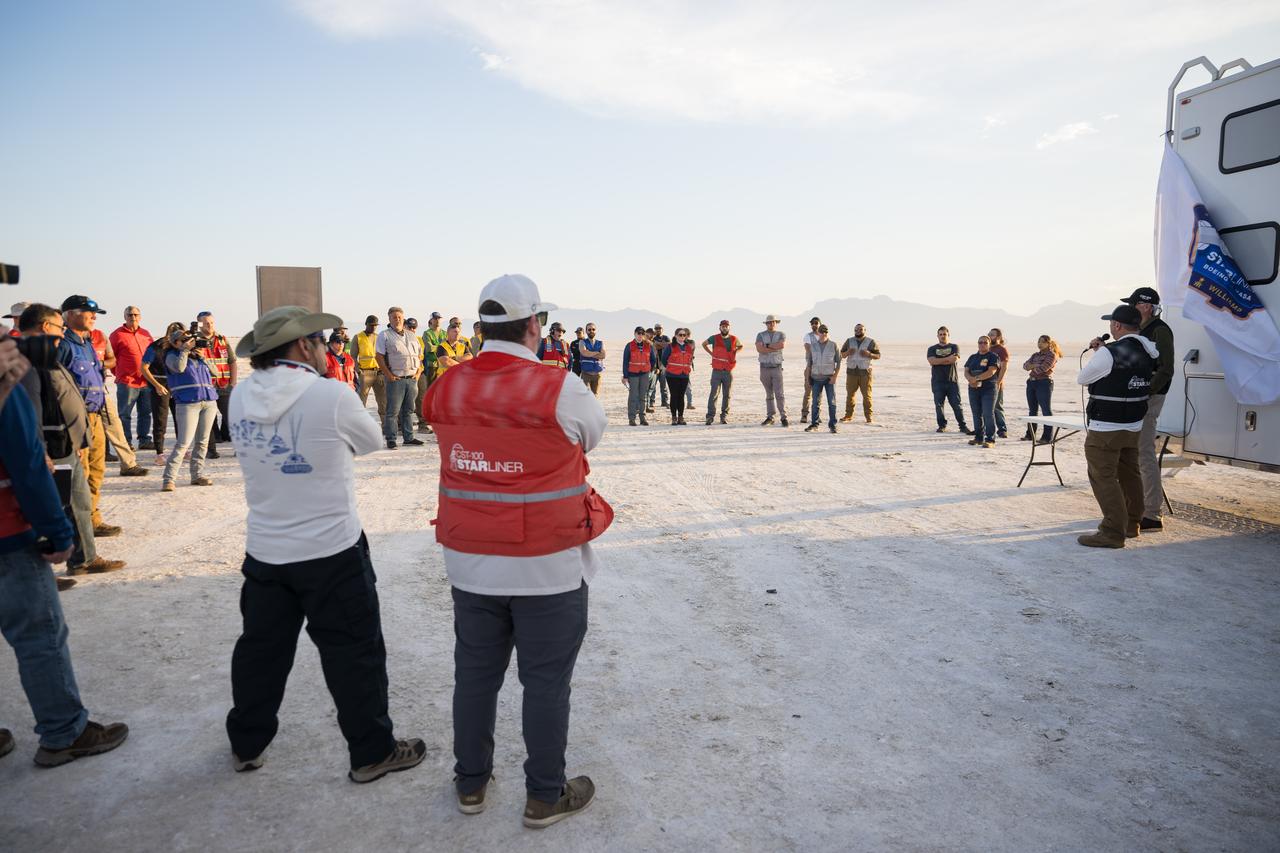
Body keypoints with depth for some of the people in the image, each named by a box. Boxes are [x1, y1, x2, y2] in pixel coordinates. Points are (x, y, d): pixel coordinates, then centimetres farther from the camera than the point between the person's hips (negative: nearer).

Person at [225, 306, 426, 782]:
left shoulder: (241, 399, -1)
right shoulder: (331, 396, -19)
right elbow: (370, 442, -3)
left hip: (264, 551, 6)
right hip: (331, 552, -5)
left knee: (261, 648, 20)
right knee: (354, 653, 8)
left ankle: (246, 746, 38)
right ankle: (372, 752, 21)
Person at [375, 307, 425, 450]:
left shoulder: (411, 335, 17)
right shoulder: (384, 335, 1)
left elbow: (419, 355, 20)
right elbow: (379, 356, -6)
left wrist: (418, 372, 7)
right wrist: (388, 375, -13)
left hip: (412, 378, 5)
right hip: (395, 379, -5)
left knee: (409, 410, 10)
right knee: (393, 410, -4)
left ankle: (409, 438, 17)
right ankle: (391, 439, 2)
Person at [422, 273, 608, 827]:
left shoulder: (446, 389, -3)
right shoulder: (560, 389, -16)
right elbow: (593, 431, 1)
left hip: (470, 565, 5)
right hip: (548, 567, -4)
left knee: (475, 674, 19)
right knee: (546, 682, 10)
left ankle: (471, 782, 36)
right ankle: (545, 796, 25)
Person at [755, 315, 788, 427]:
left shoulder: (781, 334, 3)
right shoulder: (760, 335, 3)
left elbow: (782, 344, -20)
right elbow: (759, 349, -16)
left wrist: (767, 346, -13)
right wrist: (775, 348, -17)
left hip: (777, 368, -1)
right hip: (764, 367, 1)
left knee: (779, 394, -9)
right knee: (769, 394, 8)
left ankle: (783, 417, -7)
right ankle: (770, 417, 14)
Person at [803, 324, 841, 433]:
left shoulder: (833, 345, -2)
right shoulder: (813, 346, 4)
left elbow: (838, 362, 1)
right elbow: (809, 362, 9)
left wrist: (835, 376, -9)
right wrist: (808, 377, 4)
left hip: (830, 378, -1)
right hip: (816, 378, 2)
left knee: (832, 402, -3)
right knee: (816, 402, 3)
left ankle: (832, 425, 2)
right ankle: (814, 424, 10)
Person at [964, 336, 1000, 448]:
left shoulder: (993, 357, -1)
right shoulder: (973, 357, 17)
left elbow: (991, 372, -15)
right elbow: (966, 371, 7)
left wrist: (976, 378, -15)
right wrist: (971, 380, -14)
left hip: (988, 389, -6)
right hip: (974, 389, 6)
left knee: (988, 414, -10)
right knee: (977, 414, 9)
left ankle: (990, 439, -10)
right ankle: (979, 437, 17)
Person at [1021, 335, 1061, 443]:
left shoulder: (1051, 355, -5)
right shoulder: (1035, 355, 17)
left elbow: (1043, 368, -18)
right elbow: (1025, 365, 7)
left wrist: (1032, 367, -1)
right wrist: (1034, 366, -13)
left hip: (1044, 383, -8)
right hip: (1031, 383, 8)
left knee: (1046, 410, -5)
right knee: (1032, 410, 12)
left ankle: (1047, 437, -5)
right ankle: (1030, 434, 20)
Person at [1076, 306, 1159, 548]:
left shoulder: (1109, 353, -20)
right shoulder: (1149, 351, 5)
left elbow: (1081, 378, -6)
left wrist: (1097, 353, 8)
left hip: (1106, 428, -9)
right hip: (1134, 426, 9)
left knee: (1103, 477, -3)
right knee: (1129, 474, 19)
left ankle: (1113, 532, -2)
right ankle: (1131, 523, 32)